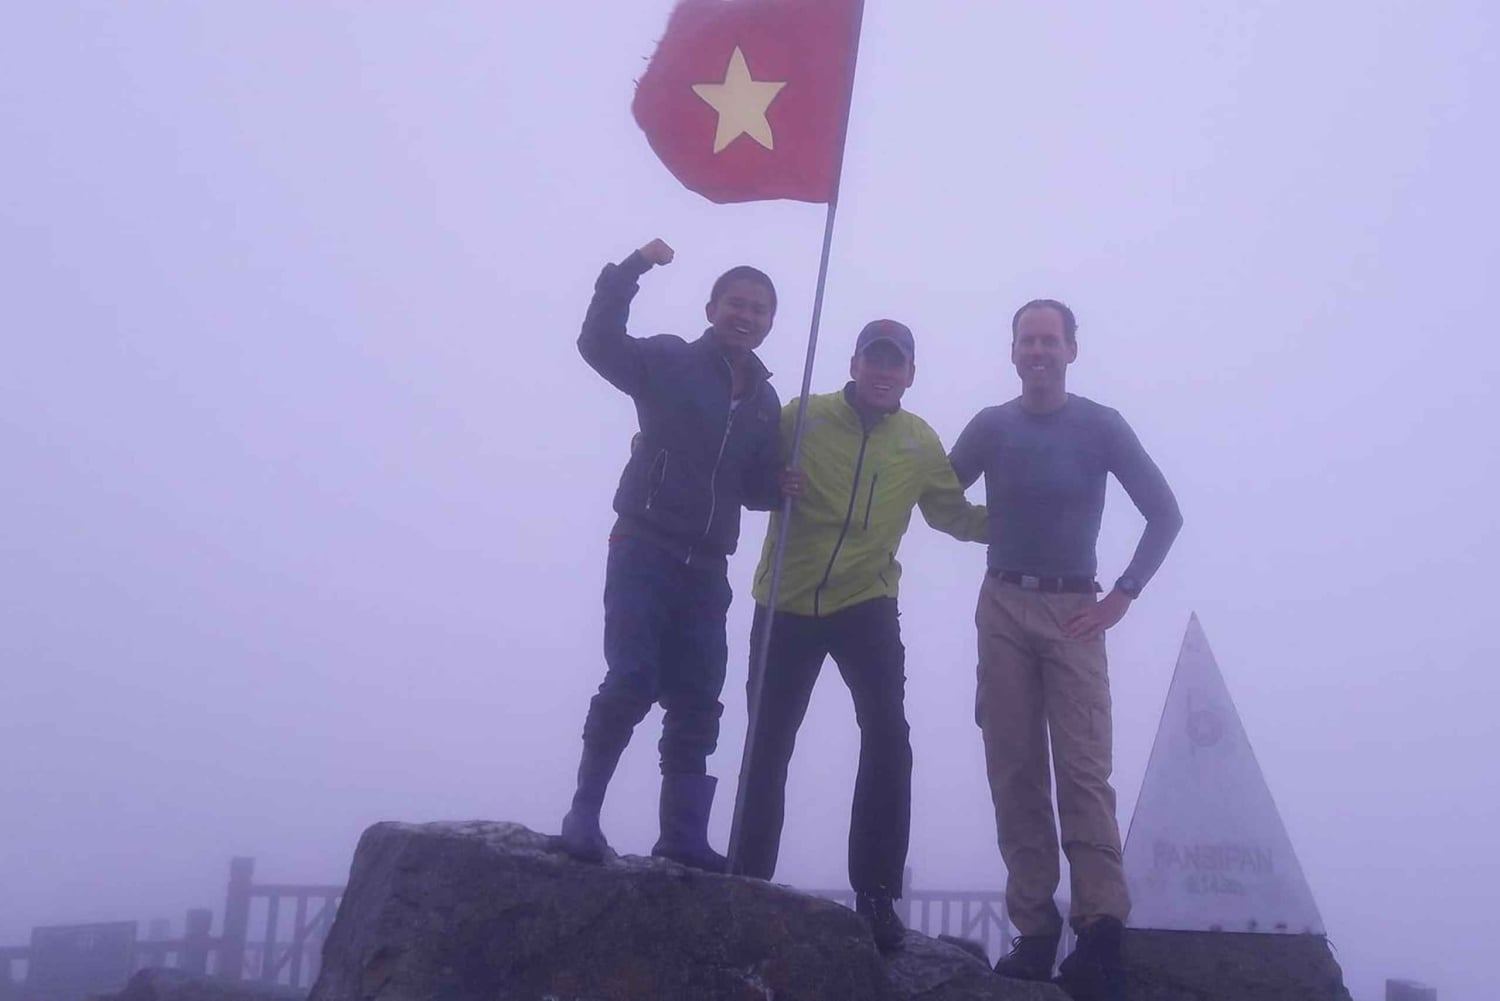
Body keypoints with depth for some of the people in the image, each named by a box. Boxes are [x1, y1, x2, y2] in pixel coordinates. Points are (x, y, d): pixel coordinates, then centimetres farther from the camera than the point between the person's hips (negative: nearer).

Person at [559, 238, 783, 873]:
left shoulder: (764, 402, 16)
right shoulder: (671, 363, 1)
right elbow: (598, 343, -15)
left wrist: (781, 487, -1)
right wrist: (631, 270, -23)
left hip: (706, 569, 6)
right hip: (644, 551, -5)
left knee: (696, 703, 4)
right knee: (632, 681, -16)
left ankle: (683, 837, 10)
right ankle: (583, 811, -1)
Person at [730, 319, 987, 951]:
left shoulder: (921, 443, 4)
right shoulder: (801, 417, -4)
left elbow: (954, 515, 11)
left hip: (866, 604, 1)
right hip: (788, 603, 0)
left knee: (887, 737, -15)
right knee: (768, 744, 5)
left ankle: (876, 896, -3)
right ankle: (747, 880, 23)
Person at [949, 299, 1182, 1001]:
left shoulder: (1103, 428, 3)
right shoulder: (990, 427, 8)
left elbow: (1165, 513, 4)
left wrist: (1122, 596, -2)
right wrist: (996, 530, 3)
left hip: (1074, 612, -2)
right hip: (1004, 608, 2)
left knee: (1083, 769, -12)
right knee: (1014, 771, -1)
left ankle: (1101, 931, -13)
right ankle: (1035, 931, 3)